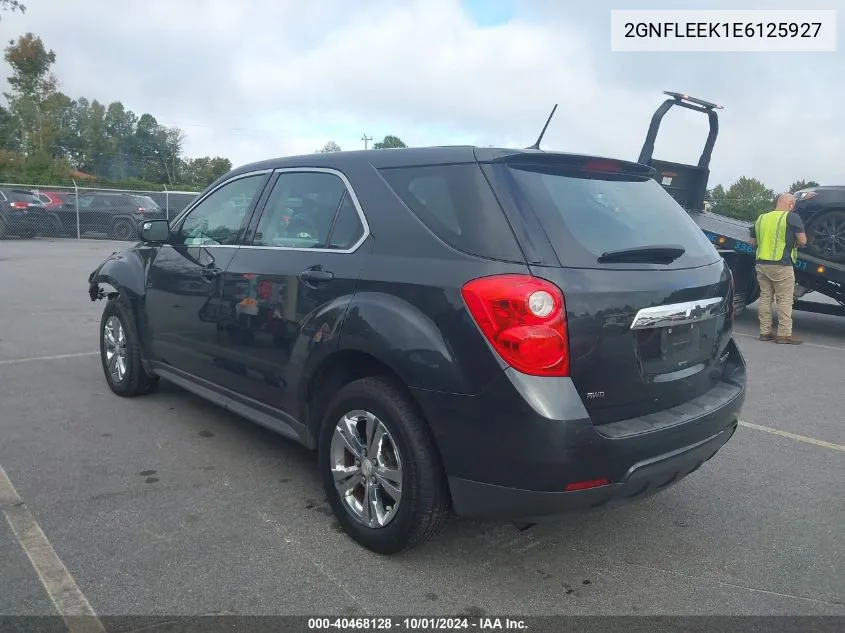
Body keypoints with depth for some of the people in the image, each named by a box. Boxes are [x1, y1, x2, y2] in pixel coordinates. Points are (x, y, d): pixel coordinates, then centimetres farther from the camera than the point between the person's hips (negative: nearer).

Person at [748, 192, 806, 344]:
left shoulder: (761, 218, 11)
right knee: (785, 300, 0)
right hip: (781, 266, -6)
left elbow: (753, 243, 18)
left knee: (765, 298, 11)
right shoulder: (791, 217, -6)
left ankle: (765, 332, 14)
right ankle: (784, 334, 1)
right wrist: (794, 244, 12)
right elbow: (803, 241, -8)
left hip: (762, 264, 6)